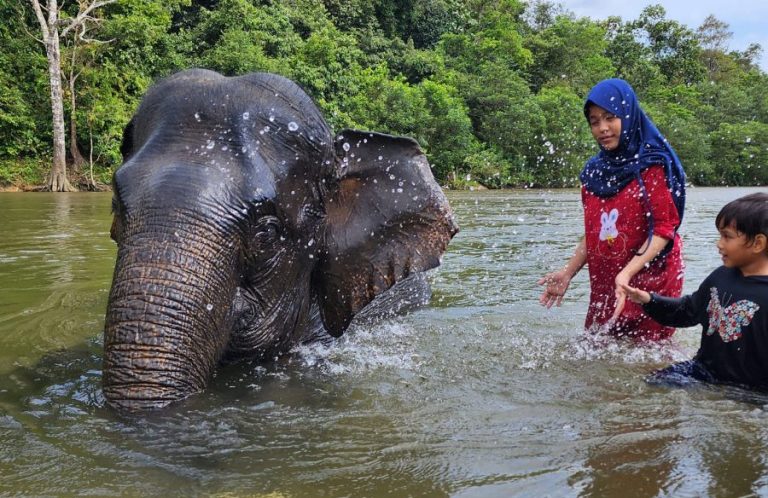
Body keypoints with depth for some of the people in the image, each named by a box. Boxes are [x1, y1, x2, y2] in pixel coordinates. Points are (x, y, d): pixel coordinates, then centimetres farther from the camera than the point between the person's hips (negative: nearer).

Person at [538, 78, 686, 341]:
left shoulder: (654, 164, -8)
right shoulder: (595, 171, 9)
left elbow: (664, 229, -14)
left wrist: (627, 273, -26)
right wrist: (568, 273, 5)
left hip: (649, 282, -5)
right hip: (604, 286, 5)